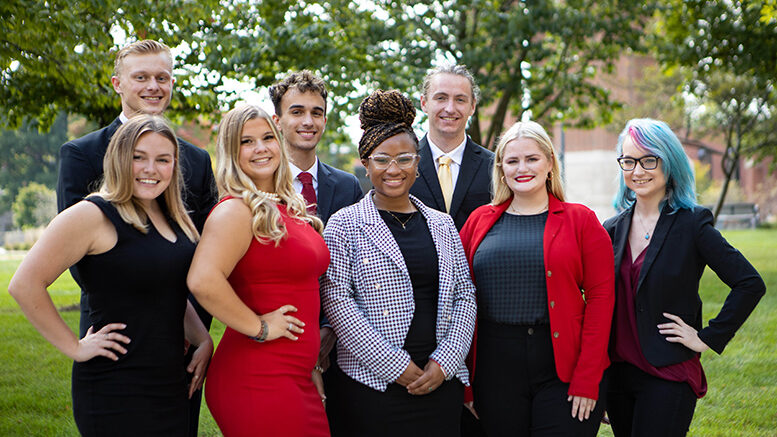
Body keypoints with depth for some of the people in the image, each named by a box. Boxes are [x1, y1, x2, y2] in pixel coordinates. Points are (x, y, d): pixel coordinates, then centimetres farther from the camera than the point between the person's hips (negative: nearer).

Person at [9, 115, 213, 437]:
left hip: (171, 388, 8)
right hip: (115, 395, -8)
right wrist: (75, 348, -13)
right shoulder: (93, 215, -12)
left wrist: (204, 341, 8)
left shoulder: (172, 219, 12)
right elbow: (24, 284, -17)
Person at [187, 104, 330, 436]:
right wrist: (258, 327, -17)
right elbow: (202, 280, -29)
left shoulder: (286, 208, 13)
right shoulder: (237, 210, -13)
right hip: (258, 382, -8)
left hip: (296, 379, 8)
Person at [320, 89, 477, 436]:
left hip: (440, 384, 4)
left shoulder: (442, 225, 12)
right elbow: (337, 300, -8)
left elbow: (464, 295, 10)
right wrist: (396, 366, -12)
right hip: (371, 386, -3)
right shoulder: (345, 225, 0)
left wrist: (444, 363, -4)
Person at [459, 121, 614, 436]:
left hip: (563, 370, -2)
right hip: (495, 370, 2)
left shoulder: (580, 220, 3)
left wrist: (587, 380, -11)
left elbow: (600, 297, -4)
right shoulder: (480, 220, 9)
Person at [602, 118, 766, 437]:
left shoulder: (691, 224, -7)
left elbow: (750, 284, -10)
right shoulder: (612, 230, 8)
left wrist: (708, 338, -10)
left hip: (668, 377, -5)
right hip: (617, 373, 5)